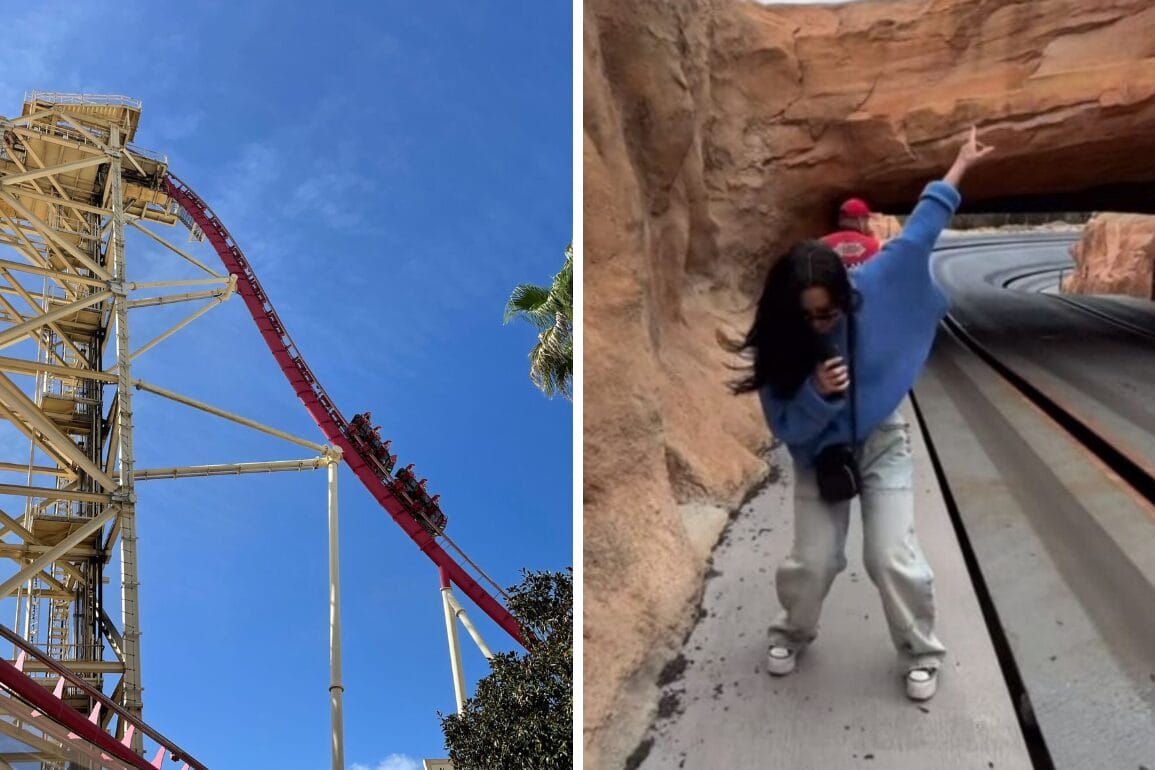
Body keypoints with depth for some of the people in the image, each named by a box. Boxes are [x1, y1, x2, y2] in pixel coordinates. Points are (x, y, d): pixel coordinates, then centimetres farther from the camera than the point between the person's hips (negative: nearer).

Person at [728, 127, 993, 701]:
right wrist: (817, 393, -39)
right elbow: (787, 428, -19)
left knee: (892, 558, -5)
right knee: (812, 560, 0)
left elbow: (915, 238, -10)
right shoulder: (777, 348, -23)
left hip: (882, 445, 0)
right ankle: (793, 634, 31)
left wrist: (959, 168, -5)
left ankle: (922, 653, 19)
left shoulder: (869, 289, -22)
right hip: (819, 455, 0)